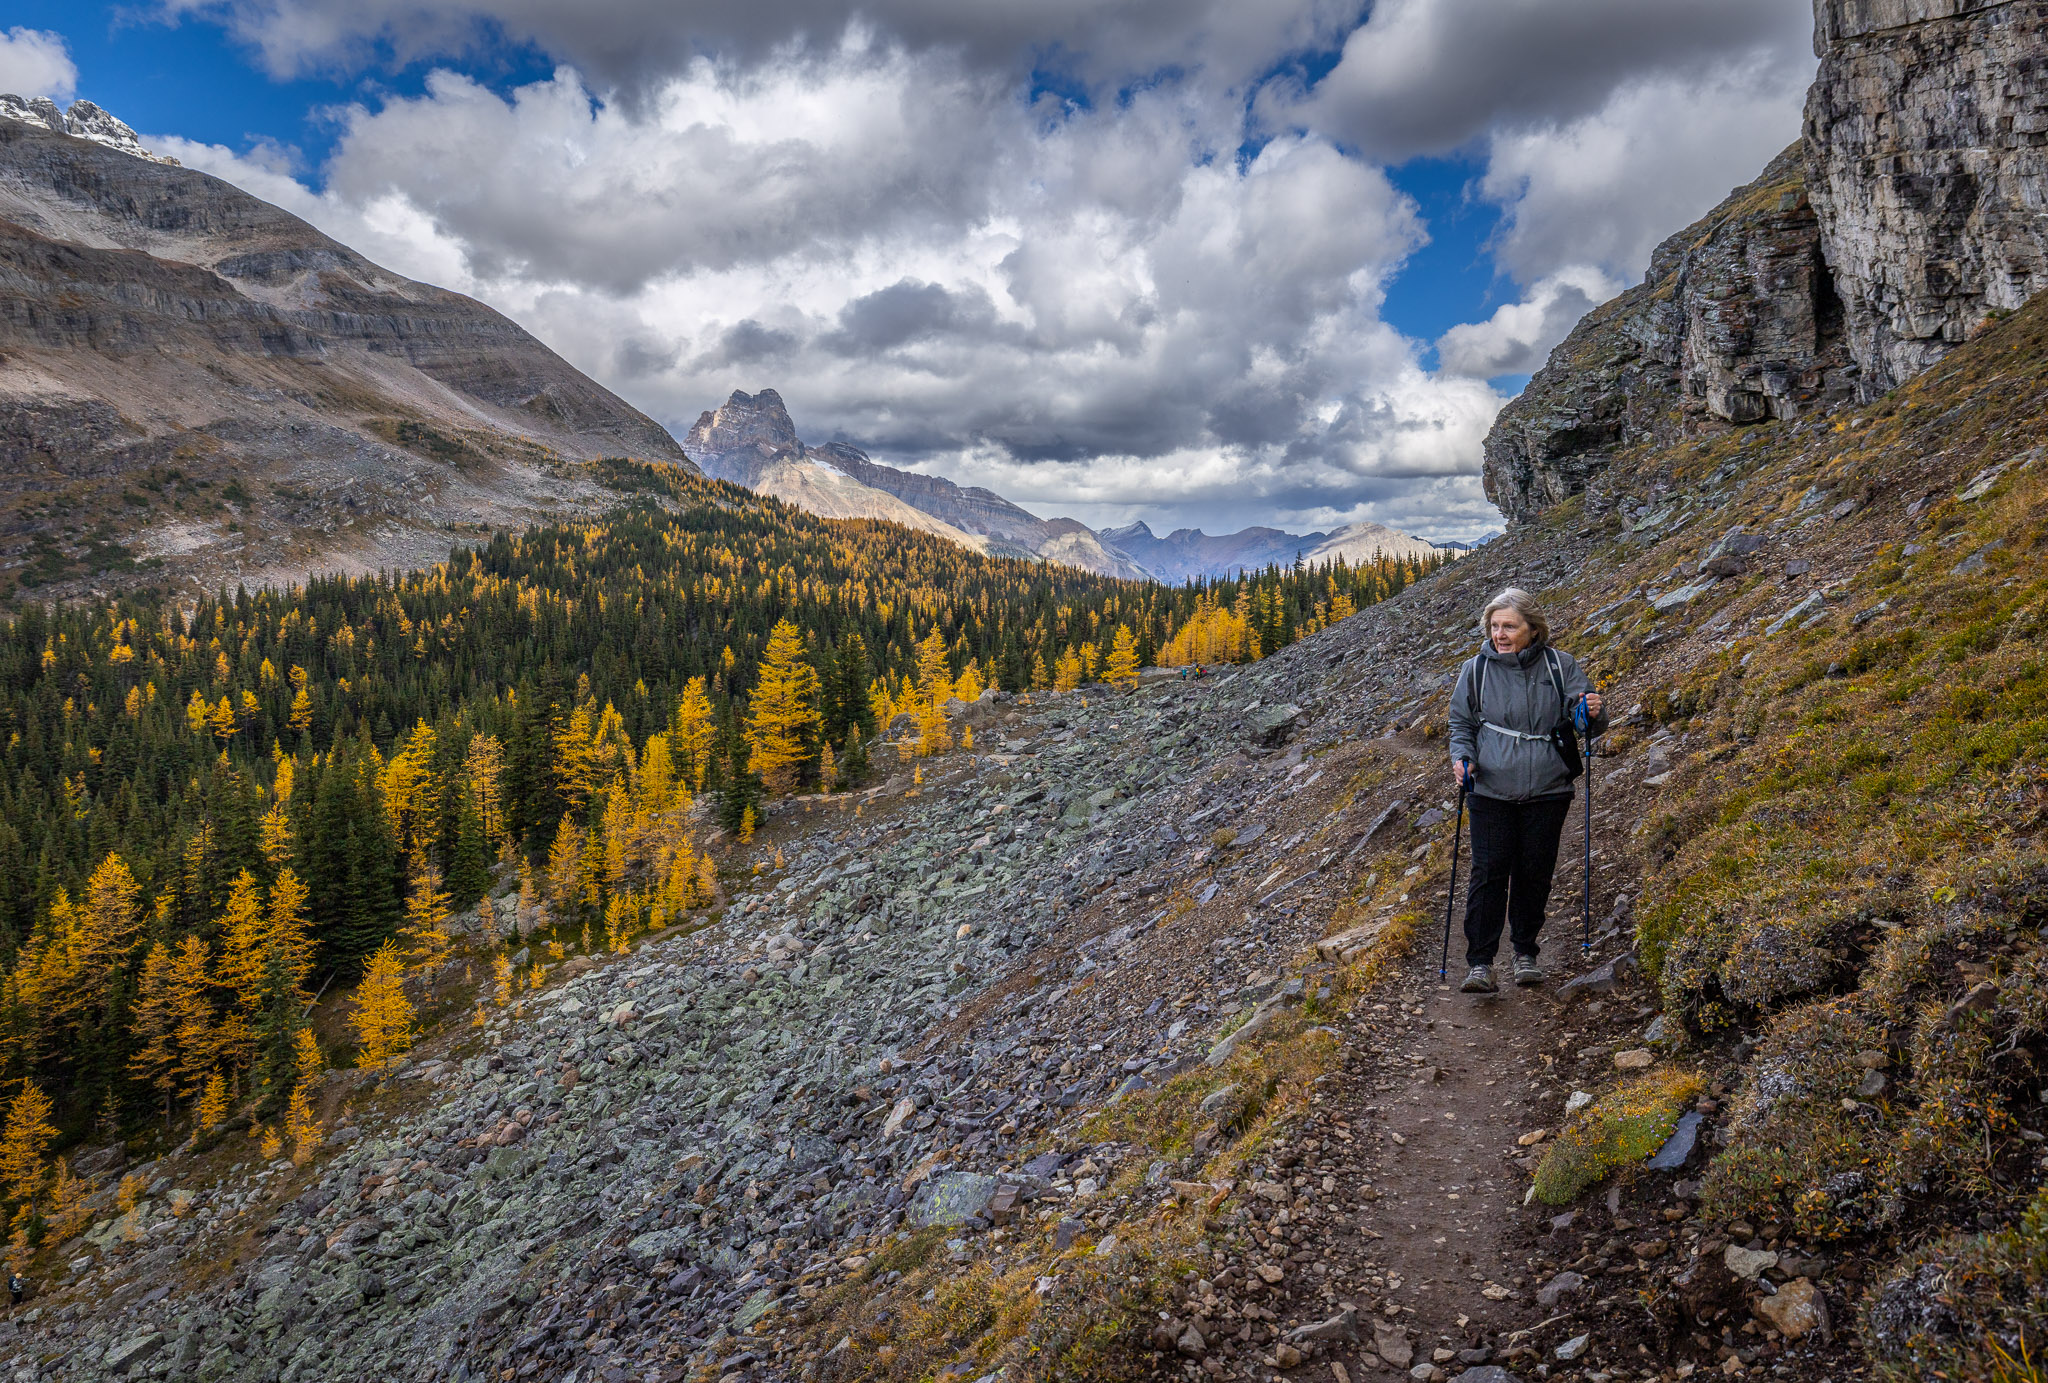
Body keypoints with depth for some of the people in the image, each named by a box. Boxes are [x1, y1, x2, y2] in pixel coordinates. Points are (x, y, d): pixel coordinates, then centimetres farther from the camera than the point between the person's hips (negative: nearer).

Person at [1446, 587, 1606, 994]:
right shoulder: (1476, 669, 1)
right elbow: (1461, 723, 12)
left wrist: (1594, 712, -18)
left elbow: (1587, 722, 6)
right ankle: (1480, 963, -2)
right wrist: (1462, 757, -7)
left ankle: (1526, 952, 27)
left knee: (1535, 873, 8)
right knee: (1489, 872, -7)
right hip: (1492, 792, -1)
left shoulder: (1560, 665, 0)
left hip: (1547, 792, 1)